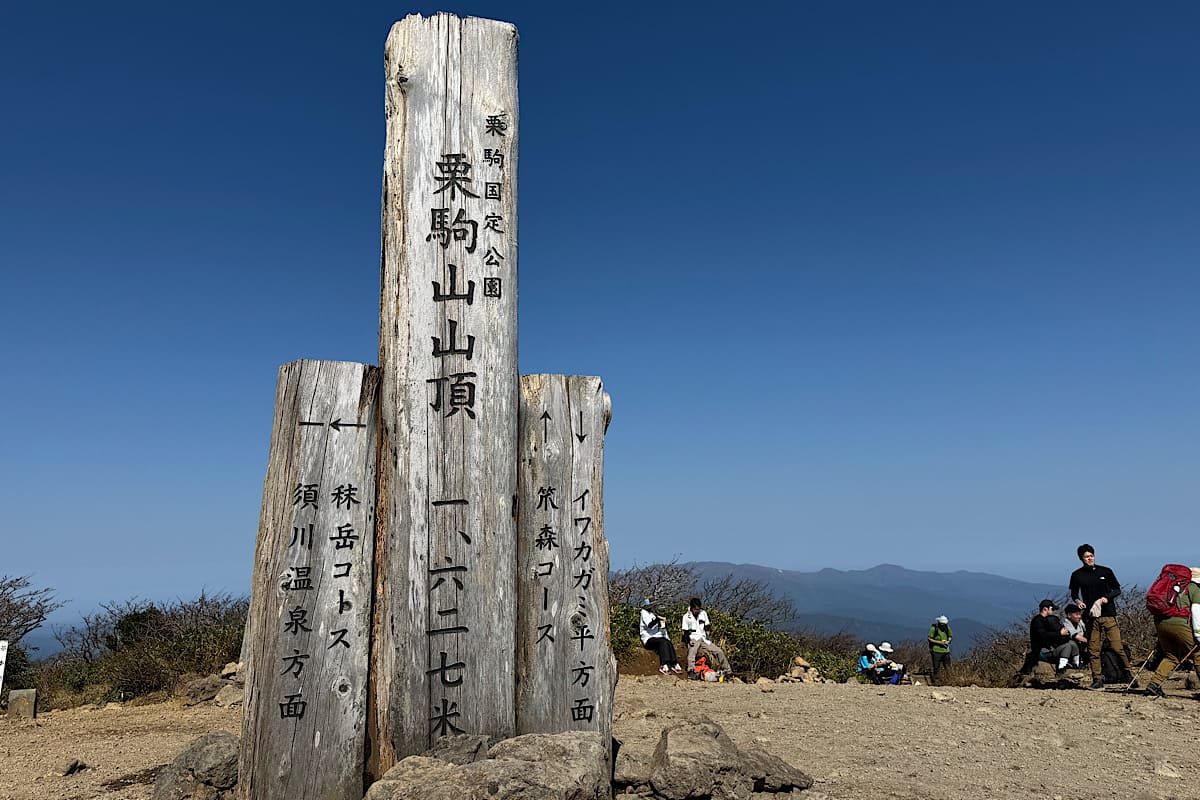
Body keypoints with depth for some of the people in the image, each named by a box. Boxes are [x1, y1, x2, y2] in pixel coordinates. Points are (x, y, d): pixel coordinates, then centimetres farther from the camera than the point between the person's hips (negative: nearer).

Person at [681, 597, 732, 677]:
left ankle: (727, 670, 8)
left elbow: (706, 627, 13)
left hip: (703, 639, 4)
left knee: (719, 651, -4)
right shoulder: (686, 616, 1)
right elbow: (685, 632, 0)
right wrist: (688, 641, -15)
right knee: (692, 651, -36)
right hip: (693, 640, -4)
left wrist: (708, 626, -9)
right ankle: (691, 671, -46)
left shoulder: (703, 613, 9)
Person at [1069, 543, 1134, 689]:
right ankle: (1097, 679, 6)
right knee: (1093, 650, 0)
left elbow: (1117, 590, 11)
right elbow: (1073, 594, 17)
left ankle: (1130, 673, 7)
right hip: (1091, 616, 1)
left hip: (1109, 615, -1)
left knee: (1117, 647, -7)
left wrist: (1107, 598, -7)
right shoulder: (1077, 575, 7)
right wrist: (1077, 601, -4)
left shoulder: (1106, 571, 6)